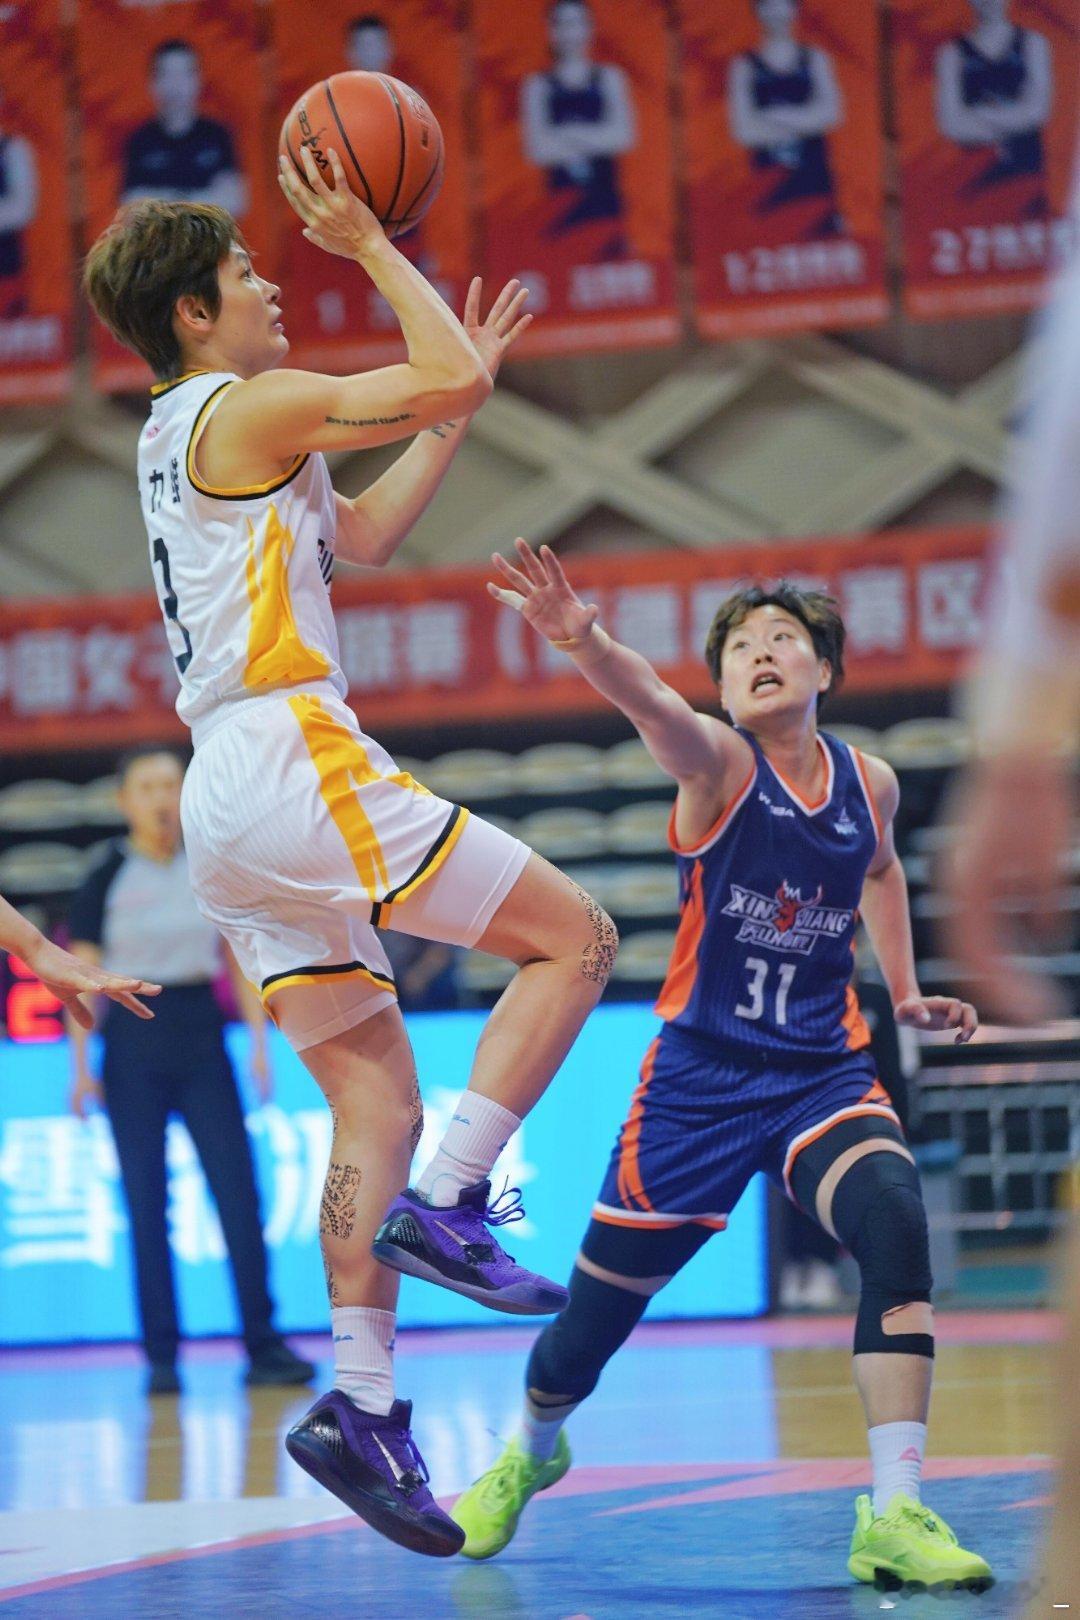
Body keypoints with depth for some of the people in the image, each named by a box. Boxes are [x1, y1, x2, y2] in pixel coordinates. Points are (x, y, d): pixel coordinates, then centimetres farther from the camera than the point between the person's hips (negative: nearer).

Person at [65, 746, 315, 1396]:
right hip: (133, 1041, -2)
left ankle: (263, 1345, -3)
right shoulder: (107, 880, 0)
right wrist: (81, 1067, -6)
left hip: (201, 1035, 2)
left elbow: (241, 962, 9)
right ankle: (161, 1357, 3)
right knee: (146, 1202, -1)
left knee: (239, 1190, -5)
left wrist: (260, 1044, 2)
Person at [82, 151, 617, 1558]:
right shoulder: (247, 408, -4)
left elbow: (364, 536, 32)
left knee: (378, 1098, 6)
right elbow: (447, 382, -12)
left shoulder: (179, 438, 24)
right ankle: (446, 1203, -12)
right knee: (575, 937, -2)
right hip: (293, 763, -9)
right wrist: (372, 247, 0)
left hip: (229, 807, 9)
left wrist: (463, 399, 32)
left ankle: (362, 1404, -3)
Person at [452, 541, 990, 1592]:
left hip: (824, 1072, 2)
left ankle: (893, 1518, -26)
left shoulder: (870, 785, 2)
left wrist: (904, 990, 17)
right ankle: (531, 1452, 42)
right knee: (596, 1309, 7)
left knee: (894, 1230, -27)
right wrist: (588, 645, -58)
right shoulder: (720, 764, -12)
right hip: (702, 1074, -2)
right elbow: (655, 711, -36)